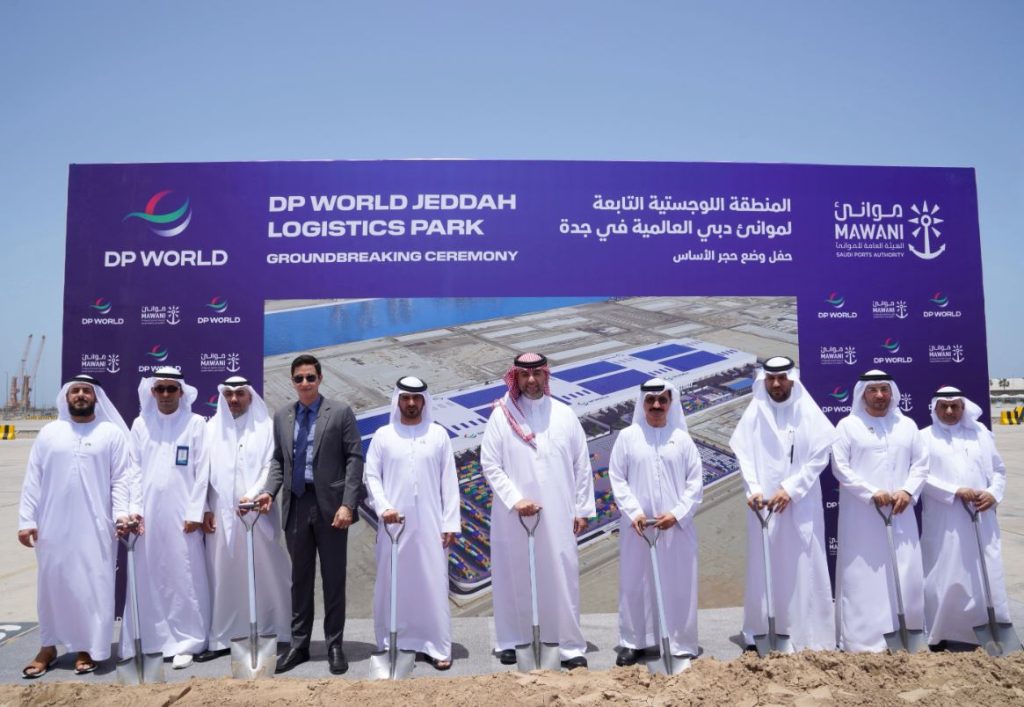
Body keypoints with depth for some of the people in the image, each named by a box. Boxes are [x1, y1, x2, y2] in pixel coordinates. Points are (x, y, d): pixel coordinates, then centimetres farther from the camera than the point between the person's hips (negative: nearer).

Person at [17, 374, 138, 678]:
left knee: (92, 586, 3)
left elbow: (120, 479, -1)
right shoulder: (49, 433, 9)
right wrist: (26, 520, -1)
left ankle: (87, 648, 16)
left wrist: (121, 512, -14)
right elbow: (32, 480, 6)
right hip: (53, 526, 2)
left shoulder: (112, 433, 2)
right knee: (52, 584, 11)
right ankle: (48, 647, 25)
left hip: (95, 527, -2)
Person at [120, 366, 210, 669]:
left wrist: (195, 512, -7)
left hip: (181, 513, -2)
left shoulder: (195, 423, 1)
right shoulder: (140, 424, 9)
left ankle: (184, 642, 7)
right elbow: (133, 470, 7)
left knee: (183, 578, 0)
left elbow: (202, 471, -2)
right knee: (146, 578, 6)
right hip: (146, 513, 3)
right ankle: (147, 637, 17)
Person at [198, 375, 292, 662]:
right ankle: (222, 638, 14)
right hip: (221, 515, 2)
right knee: (222, 577, 5)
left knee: (265, 574, 3)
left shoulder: (266, 427, 2)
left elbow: (271, 467, -5)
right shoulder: (211, 429, 10)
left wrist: (252, 495, -18)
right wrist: (205, 509, 0)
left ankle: (274, 634, 13)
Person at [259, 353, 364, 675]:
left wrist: (348, 504, -14)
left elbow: (354, 459, -7)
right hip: (296, 504, 4)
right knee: (300, 578, 13)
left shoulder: (340, 412, -4)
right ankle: (299, 644, 26)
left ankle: (334, 645, 19)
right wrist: (269, 490, -4)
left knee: (333, 578, 6)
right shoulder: (282, 416, 9)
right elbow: (278, 460, 14)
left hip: (330, 504, -3)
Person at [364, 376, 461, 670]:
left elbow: (449, 481, 3)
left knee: (433, 584, 0)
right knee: (392, 583, 7)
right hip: (394, 522, 1)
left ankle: (437, 646, 8)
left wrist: (450, 523, -2)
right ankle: (391, 644, 19)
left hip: (430, 523, 0)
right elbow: (372, 476, 3)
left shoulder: (438, 434, 4)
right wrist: (383, 507, -12)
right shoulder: (383, 435, 5)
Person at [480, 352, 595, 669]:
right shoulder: (501, 415, -1)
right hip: (513, 514, -1)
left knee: (563, 577, 3)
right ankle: (510, 641, 25)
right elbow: (489, 464, -2)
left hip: (558, 513, 1)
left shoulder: (564, 414, 4)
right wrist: (514, 499, -11)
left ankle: (572, 647, 14)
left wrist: (582, 509, 4)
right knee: (512, 576, 9)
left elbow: (582, 465, 6)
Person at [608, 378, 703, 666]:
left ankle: (681, 644, 21)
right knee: (635, 584, 9)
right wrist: (634, 512, -11)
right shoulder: (628, 436, -1)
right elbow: (617, 478, 0)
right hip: (637, 525, 0)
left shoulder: (682, 438, 1)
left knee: (679, 585, 7)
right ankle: (633, 642, 23)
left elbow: (695, 481, 1)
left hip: (677, 526, 0)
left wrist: (677, 514, -10)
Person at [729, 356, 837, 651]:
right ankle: (761, 632, 14)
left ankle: (808, 634, 12)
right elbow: (744, 454, -1)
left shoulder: (809, 412, 1)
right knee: (764, 567, 4)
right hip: (764, 502, 1)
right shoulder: (754, 413, 3)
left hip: (802, 505, 0)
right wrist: (753, 490, -14)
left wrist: (791, 489, -11)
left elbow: (820, 456, -3)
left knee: (804, 568, 2)